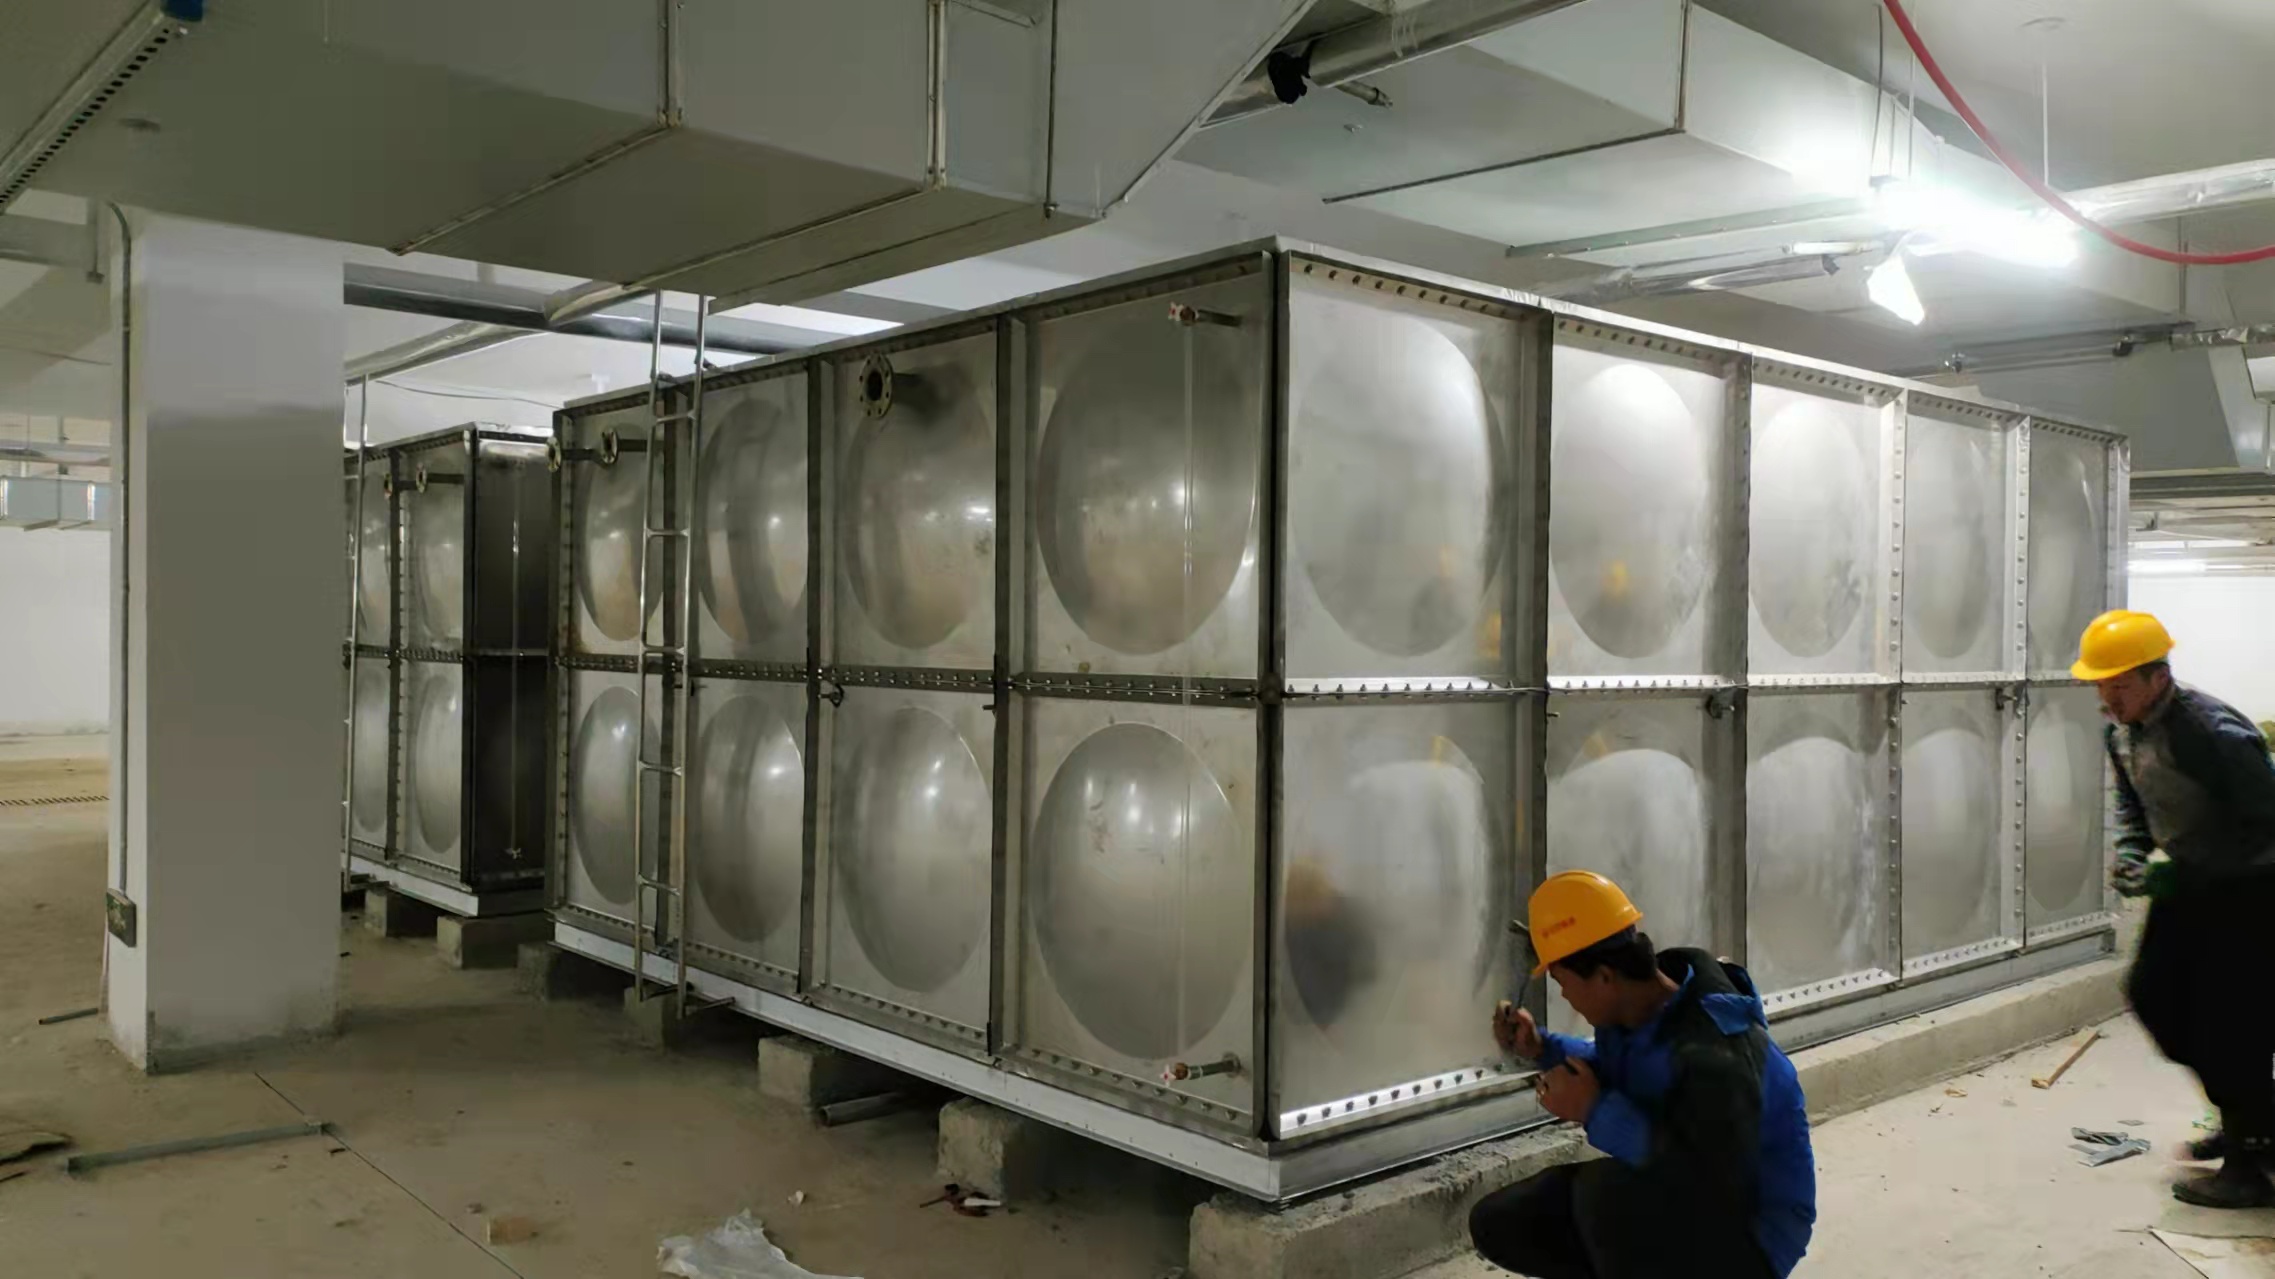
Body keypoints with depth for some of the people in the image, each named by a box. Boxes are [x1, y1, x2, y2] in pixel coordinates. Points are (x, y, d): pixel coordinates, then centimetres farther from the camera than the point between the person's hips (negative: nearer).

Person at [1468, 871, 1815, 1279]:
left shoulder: (1714, 1054, -33)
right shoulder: (1632, 1010, -6)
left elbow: (1708, 1187, -41)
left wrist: (1595, 1112, -34)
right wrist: (1543, 1048, 2)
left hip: (1745, 1240, -8)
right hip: (1666, 1204, 8)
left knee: (1606, 1189, -37)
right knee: (1498, 1223, -1)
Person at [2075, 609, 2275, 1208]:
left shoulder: (2216, 734, -29)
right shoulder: (2119, 730, -4)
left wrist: (2181, 876, -27)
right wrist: (2129, 854, -6)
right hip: (2189, 884, 8)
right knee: (2150, 991, 11)